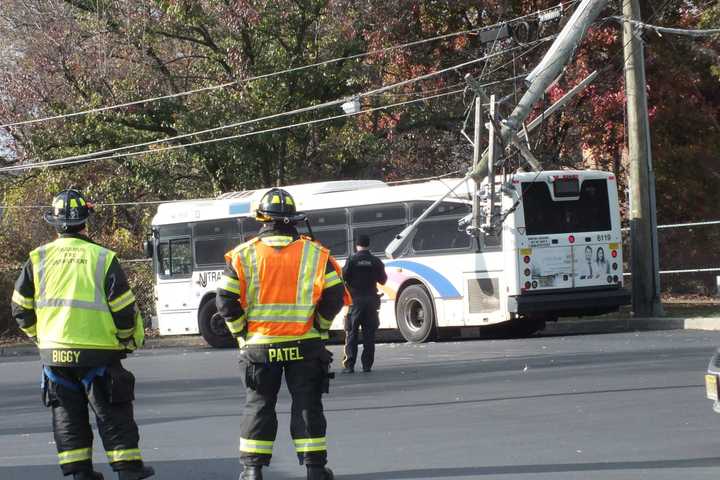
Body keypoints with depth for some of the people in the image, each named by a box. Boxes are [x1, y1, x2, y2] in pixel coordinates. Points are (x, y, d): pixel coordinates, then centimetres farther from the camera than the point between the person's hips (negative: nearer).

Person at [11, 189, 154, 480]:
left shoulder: (38, 259, 1)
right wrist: (130, 341, 10)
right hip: (97, 353, -2)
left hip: (54, 355, 3)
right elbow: (124, 308, -7)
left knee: (67, 415, 12)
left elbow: (21, 308, 7)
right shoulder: (102, 259, -7)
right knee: (112, 413, 6)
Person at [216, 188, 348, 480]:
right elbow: (335, 296, -5)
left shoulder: (243, 255, -5)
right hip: (305, 345, 0)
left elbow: (225, 301, -7)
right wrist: (319, 328, 7)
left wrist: (241, 333, 5)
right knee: (307, 405, 8)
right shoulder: (314, 254, -3)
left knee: (258, 405, 10)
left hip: (260, 344, 0)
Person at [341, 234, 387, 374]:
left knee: (351, 334, 0)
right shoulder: (376, 261, 1)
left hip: (355, 299, -2)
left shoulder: (352, 261, -7)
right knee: (369, 334, 7)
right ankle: (367, 365, 5)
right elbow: (382, 280, 8)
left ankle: (349, 365, -6)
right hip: (371, 300, 2)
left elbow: (343, 278, -8)